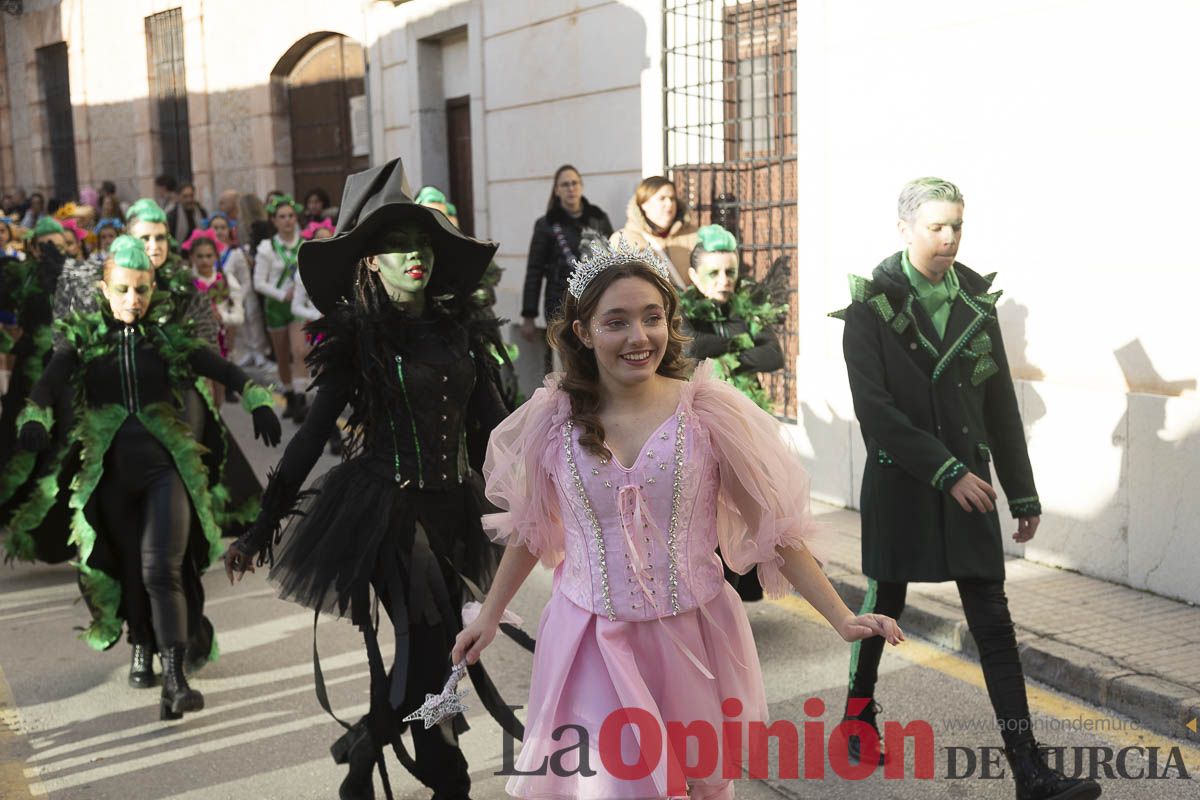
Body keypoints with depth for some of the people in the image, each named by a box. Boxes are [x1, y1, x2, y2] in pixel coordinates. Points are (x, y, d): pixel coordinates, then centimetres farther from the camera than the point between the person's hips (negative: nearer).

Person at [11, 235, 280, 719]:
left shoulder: (167, 337, 7)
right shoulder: (84, 340, 6)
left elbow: (223, 370, -4)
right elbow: (49, 384, -10)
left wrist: (257, 400, -23)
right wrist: (35, 420, -31)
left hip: (167, 465, -2)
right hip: (111, 470, 2)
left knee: (162, 569, -14)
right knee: (129, 566, 12)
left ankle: (175, 678, -16)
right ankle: (141, 649, 36)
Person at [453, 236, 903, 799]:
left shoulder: (709, 410, -9)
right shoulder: (552, 418, -5)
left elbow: (772, 525, -4)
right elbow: (529, 528, 11)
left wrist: (842, 619, -8)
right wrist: (488, 616, 17)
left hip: (692, 639, 0)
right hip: (592, 644, 0)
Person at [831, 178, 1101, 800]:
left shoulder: (976, 300, 4)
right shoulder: (873, 305, -8)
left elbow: (1000, 403, 7)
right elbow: (874, 408, -15)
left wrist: (1022, 492, 8)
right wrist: (947, 472, -20)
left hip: (967, 479, 3)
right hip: (899, 480, -3)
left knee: (993, 621, 1)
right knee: (885, 602, 12)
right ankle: (859, 710, 37)